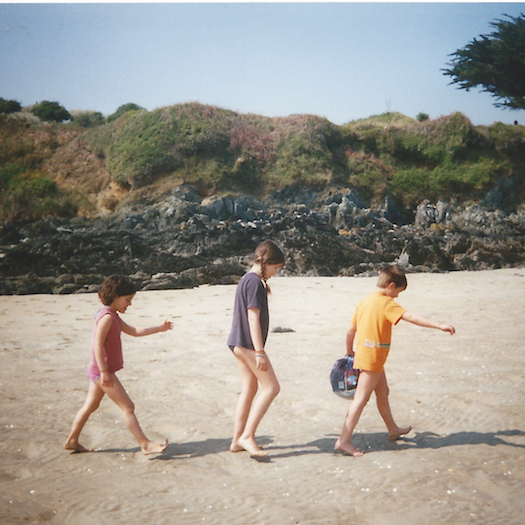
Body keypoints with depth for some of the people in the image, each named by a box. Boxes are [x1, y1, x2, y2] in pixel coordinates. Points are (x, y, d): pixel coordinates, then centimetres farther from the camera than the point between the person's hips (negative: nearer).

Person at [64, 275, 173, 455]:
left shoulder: (114, 317, 15)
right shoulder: (107, 317, -18)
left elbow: (134, 331, 20)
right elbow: (98, 344, -24)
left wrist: (159, 328, 17)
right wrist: (104, 371, -25)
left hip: (99, 371, 11)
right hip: (102, 370, -11)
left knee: (90, 406, 18)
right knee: (128, 407, -8)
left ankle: (72, 441, 27)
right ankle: (145, 444, -4)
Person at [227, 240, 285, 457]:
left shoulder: (245, 279, 14)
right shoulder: (255, 282, -16)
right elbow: (253, 319, -19)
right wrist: (260, 352, -19)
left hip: (238, 343, 10)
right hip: (249, 343, -10)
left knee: (249, 390, 13)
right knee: (272, 387, -4)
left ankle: (237, 440, 18)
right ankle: (247, 436, -3)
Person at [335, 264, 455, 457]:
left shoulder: (365, 301, 10)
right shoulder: (386, 303, -14)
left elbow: (351, 329, 13)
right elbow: (411, 317, -24)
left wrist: (349, 351, 26)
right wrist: (439, 325, -26)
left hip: (362, 353, 9)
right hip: (373, 358, -9)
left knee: (382, 392, 23)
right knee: (361, 399, -6)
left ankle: (393, 430, 39)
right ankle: (344, 440, -3)